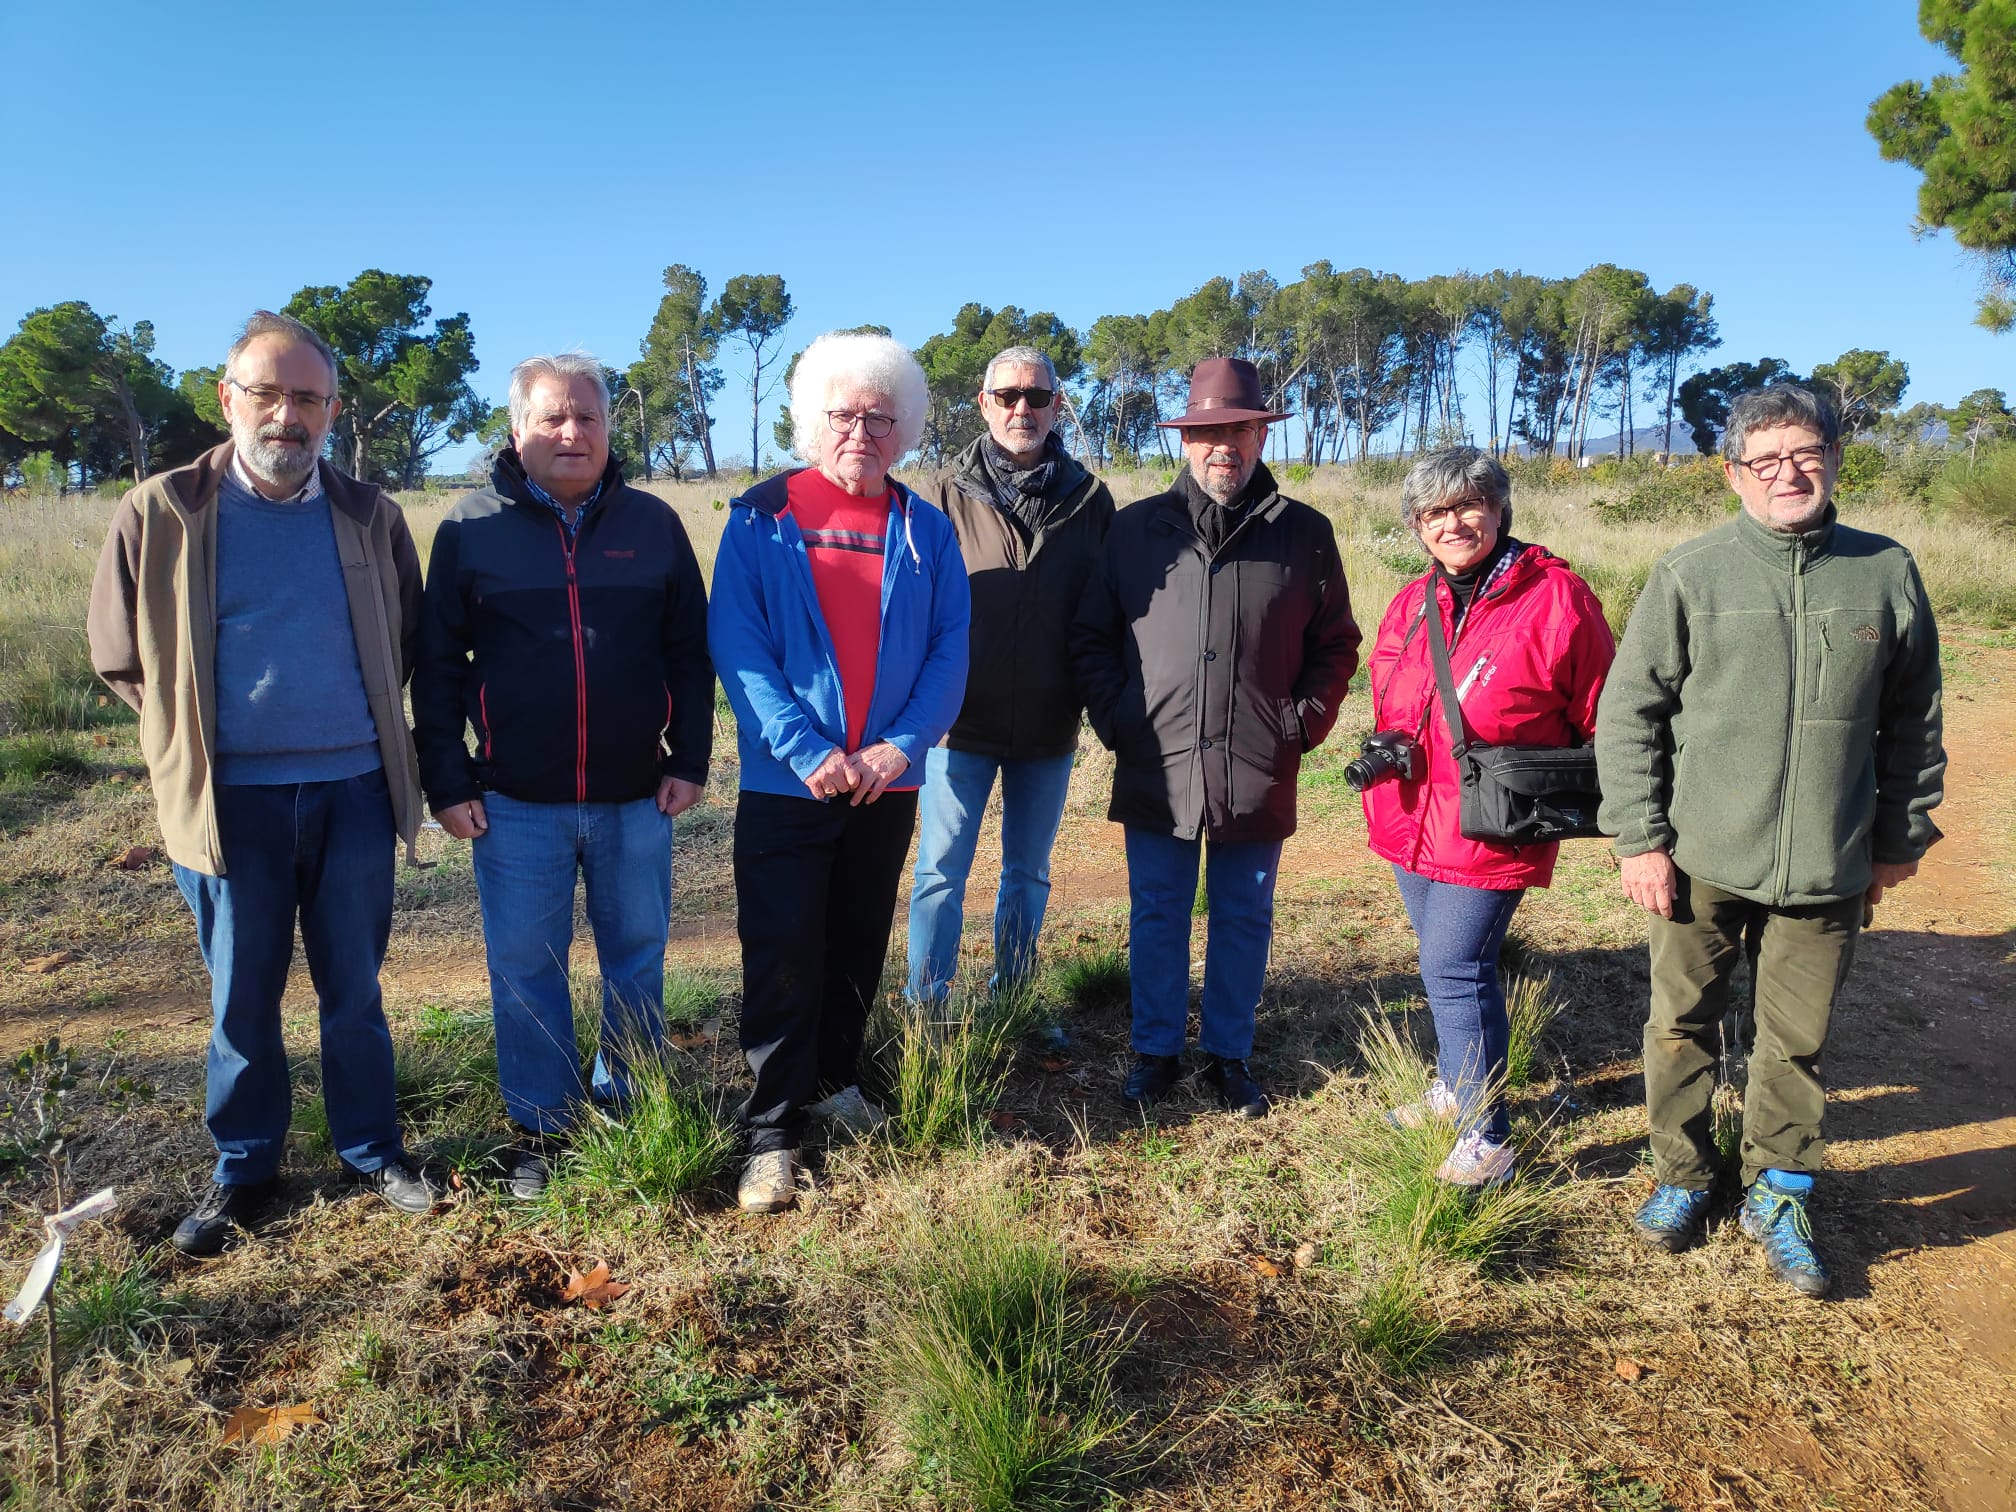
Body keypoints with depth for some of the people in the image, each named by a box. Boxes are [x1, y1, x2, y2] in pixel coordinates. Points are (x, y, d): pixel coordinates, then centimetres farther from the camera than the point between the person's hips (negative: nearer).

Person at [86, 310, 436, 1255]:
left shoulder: (368, 518, 2)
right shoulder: (160, 514, -3)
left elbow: (407, 639, 16)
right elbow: (120, 657, 6)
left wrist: (361, 718, 10)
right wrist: (196, 727, 6)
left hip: (354, 790, 1)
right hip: (230, 799, -1)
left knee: (354, 991, 12)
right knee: (241, 998, 10)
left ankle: (371, 1151, 28)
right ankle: (242, 1170, 27)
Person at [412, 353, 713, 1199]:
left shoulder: (653, 524, 4)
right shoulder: (472, 527, 0)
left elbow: (690, 652, 7)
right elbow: (438, 666, 2)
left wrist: (689, 760, 1)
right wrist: (447, 783, -3)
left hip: (636, 798, 1)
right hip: (515, 804, -1)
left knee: (637, 961, 13)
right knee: (525, 970, 8)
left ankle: (630, 1110, 31)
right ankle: (540, 1130, 24)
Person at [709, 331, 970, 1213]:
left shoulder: (927, 531, 6)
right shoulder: (761, 519, -2)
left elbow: (950, 650, 0)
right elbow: (736, 644, -9)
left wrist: (903, 745, -15)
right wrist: (805, 751, -19)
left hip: (887, 783, 3)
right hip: (784, 783, -3)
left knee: (859, 946, 15)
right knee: (781, 957, -1)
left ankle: (835, 1080, 34)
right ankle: (774, 1129, 10)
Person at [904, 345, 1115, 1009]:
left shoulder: (1088, 499, 3)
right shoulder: (949, 493, -3)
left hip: (1049, 725, 3)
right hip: (961, 721, -2)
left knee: (1029, 873, 15)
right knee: (940, 872, 2)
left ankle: (1011, 1000, 30)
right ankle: (926, 1008, 14)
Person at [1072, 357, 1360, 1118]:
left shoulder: (1305, 534, 3)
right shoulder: (1135, 528, 4)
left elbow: (1336, 646, 9)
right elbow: (1091, 638, 9)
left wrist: (1302, 724, -2)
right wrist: (1115, 719, -2)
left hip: (1259, 774, 0)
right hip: (1156, 768, 0)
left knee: (1244, 920, 12)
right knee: (1157, 916, 10)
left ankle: (1229, 1055, 28)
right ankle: (1155, 1051, 26)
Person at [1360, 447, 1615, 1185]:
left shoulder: (1556, 598, -12)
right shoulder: (1411, 604, 6)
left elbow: (1601, 722, -4)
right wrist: (1383, 751, 5)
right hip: (1413, 820, 7)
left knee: (1455, 970, -8)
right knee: (1446, 964, 20)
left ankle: (1486, 1136, 5)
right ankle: (1456, 1085, 40)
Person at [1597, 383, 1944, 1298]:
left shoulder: (1887, 574, 3)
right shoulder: (1689, 574, -4)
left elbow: (1913, 723, 11)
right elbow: (1627, 712, -3)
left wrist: (1900, 838, 12)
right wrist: (1638, 839, -7)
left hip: (1827, 872, 1)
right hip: (1699, 863, -1)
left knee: (1798, 1043, 11)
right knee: (1681, 1026, 11)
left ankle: (1778, 1196, 31)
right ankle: (1681, 1177, 32)